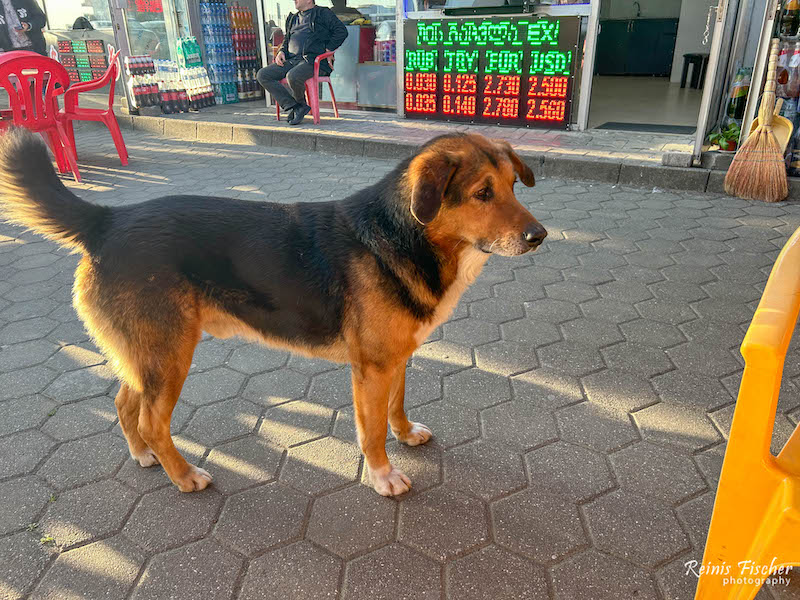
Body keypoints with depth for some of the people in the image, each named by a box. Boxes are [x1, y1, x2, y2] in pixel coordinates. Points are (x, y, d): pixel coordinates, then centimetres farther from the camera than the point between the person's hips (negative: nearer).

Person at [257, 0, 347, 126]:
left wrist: (328, 50, -10)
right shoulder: (292, 19, 28)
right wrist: (281, 51, 12)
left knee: (292, 76, -37)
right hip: (291, 60, 7)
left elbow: (342, 31, -2)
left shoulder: (323, 13, 7)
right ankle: (295, 107, -18)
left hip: (314, 61, -7)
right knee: (262, 75, -12)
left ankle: (300, 103, -3)